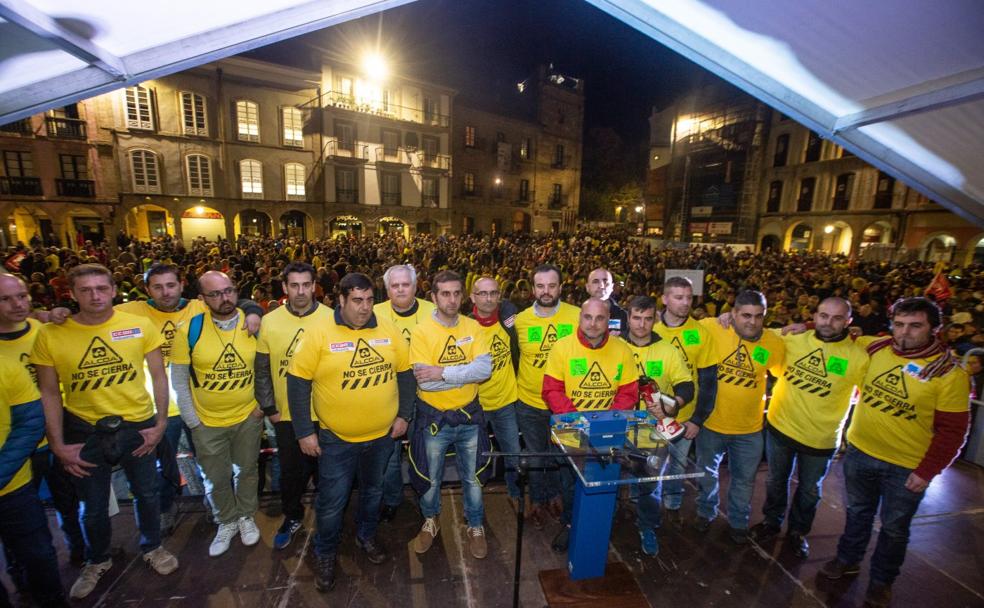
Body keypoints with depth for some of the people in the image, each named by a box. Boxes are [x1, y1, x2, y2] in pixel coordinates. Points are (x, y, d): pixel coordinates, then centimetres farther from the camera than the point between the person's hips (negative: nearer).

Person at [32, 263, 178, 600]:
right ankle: (97, 561, 47)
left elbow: (159, 376, -4)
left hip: (138, 426, 0)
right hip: (84, 431, 1)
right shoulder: (50, 335, -9)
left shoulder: (140, 326, -11)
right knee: (92, 506, 19)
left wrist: (161, 423, -6)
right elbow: (49, 393, -2)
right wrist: (58, 445, -4)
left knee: (146, 493, 18)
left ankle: (152, 547, 44)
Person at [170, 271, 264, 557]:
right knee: (216, 479, 18)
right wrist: (192, 422, -6)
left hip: (248, 417, 0)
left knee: (246, 470, 20)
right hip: (207, 422, 0)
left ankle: (247, 516, 44)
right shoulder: (189, 330, -14)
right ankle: (227, 522, 43)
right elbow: (179, 380, -6)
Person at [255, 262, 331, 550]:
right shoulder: (270, 322, -5)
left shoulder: (331, 319, -11)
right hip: (286, 414, 1)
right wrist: (269, 408, 0)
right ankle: (292, 517, 43)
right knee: (291, 470, 17)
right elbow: (262, 371, 2)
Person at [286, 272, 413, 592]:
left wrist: (404, 414, 0)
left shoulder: (389, 330, -6)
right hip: (335, 438, -2)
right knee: (331, 502, 12)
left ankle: (366, 536, 50)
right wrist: (304, 431, -10)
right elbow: (298, 382, -10)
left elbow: (405, 372, 1)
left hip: (382, 434, 3)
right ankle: (326, 554, 40)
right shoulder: (318, 334, -14)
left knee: (373, 491, 23)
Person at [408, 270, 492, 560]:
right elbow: (425, 382, -23)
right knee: (431, 478, 20)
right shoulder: (421, 331, -14)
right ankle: (430, 521, 49)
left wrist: (444, 372, -26)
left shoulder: (473, 327, -6)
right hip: (434, 418, -1)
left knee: (473, 477, 19)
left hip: (469, 416, 2)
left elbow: (485, 369, -19)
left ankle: (475, 526, 44)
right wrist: (467, 373, -21)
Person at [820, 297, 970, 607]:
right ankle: (848, 559, 43)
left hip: (906, 468, -3)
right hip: (859, 453, 3)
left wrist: (927, 471, -14)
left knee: (894, 527, 18)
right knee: (858, 512, 22)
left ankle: (882, 580, 40)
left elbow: (952, 431, -13)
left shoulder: (950, 374, -16)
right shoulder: (876, 349, -7)